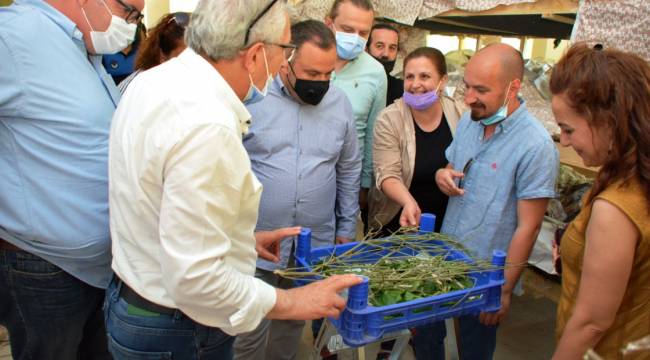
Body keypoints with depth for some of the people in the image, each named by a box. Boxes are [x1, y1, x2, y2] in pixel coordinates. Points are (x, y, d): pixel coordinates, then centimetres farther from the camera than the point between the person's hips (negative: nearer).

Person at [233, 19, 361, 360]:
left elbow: (349, 170, 10)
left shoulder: (339, 103, 2)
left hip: (316, 244, 4)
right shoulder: (252, 97, -11)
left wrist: (346, 229, 12)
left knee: (294, 323, 20)